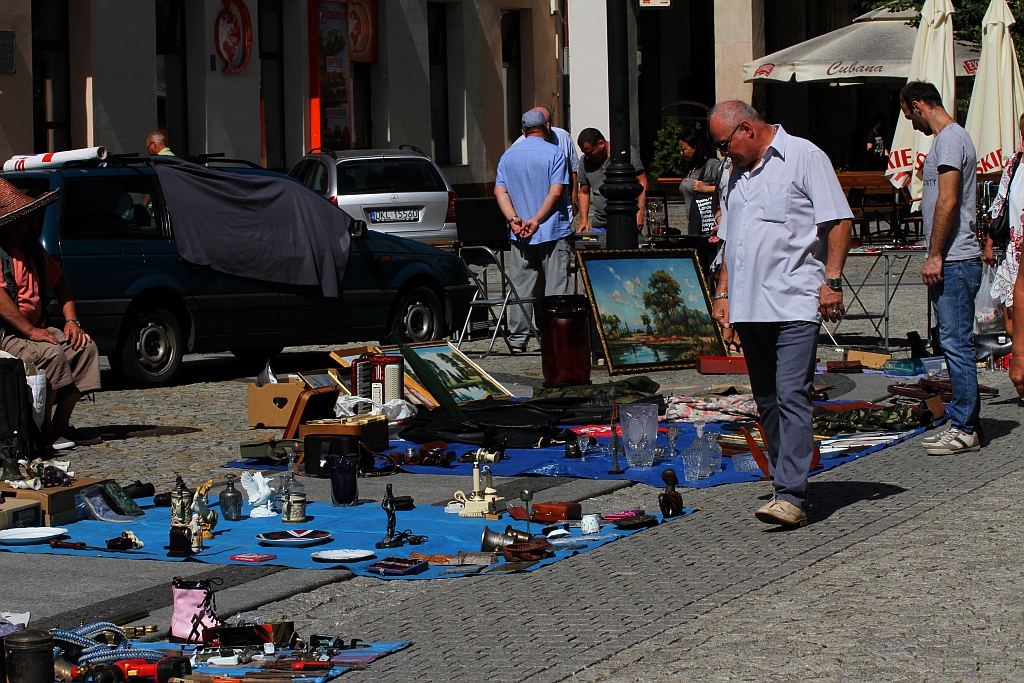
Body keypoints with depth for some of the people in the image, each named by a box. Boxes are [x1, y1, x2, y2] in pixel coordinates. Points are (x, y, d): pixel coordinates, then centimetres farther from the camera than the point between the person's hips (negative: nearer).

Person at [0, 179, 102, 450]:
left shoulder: (33, 249, 15)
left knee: (85, 347, -8)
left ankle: (60, 425, -7)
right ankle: (44, 431, -22)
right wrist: (30, 331, -25)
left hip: (36, 329, 9)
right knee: (51, 354, -31)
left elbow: (59, 284, 22)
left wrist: (71, 321, 7)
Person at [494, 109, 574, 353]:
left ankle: (517, 339, 9)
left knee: (521, 287, 8)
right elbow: (556, 192, -14)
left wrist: (513, 219, -8)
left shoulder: (508, 156, 9)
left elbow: (499, 190, 2)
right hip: (554, 232, -4)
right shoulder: (555, 154, -6)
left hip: (520, 235, 4)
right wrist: (536, 220, -12)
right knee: (556, 287, -1)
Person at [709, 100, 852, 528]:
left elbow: (838, 220, -6)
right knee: (767, 403, 9)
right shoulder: (735, 175, 21)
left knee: (791, 396, -14)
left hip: (796, 303, -8)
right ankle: (786, 484, 16)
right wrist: (723, 292, 18)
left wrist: (832, 280, -14)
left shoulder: (804, 157, -2)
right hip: (749, 307, 8)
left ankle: (791, 498, -19)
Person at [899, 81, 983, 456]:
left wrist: (934, 256, -18)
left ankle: (964, 429, -5)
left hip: (954, 261, -11)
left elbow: (948, 202, -20)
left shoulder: (949, 139, -12)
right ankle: (965, 423, 17)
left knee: (956, 343, -8)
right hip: (952, 261, 11)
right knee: (955, 343, 12)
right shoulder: (950, 137, 19)